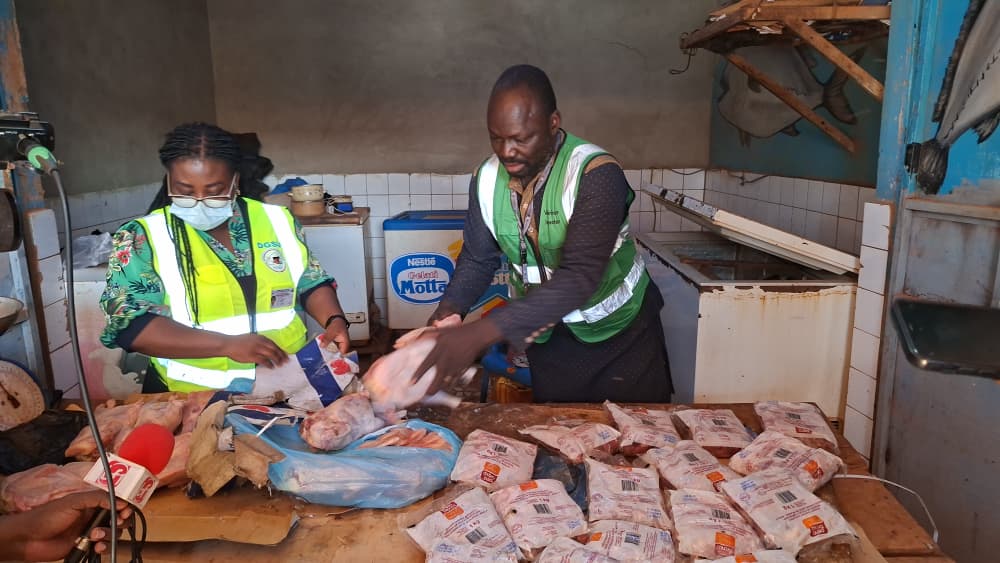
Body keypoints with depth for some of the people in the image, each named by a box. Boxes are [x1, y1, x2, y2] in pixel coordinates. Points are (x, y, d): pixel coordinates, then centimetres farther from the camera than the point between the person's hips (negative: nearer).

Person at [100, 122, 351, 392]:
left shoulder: (277, 220, 6)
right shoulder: (141, 238, -2)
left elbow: (311, 283, 16)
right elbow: (130, 325, -11)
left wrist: (334, 320, -4)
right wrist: (227, 344, -20)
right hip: (191, 399, -2)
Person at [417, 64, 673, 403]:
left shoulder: (596, 174, -28)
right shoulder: (487, 179, -10)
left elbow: (580, 278, -37)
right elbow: (478, 259, 1)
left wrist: (482, 332, -44)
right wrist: (448, 309, -20)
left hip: (620, 334, -4)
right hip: (546, 335, 4)